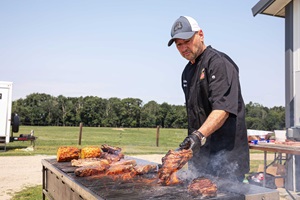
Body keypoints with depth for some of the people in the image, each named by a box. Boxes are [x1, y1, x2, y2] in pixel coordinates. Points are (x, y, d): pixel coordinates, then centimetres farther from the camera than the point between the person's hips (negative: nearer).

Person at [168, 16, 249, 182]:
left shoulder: (219, 62, -12)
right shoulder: (188, 71, 16)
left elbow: (223, 108, -25)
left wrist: (199, 135, -36)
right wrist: (191, 140, 15)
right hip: (200, 152, 8)